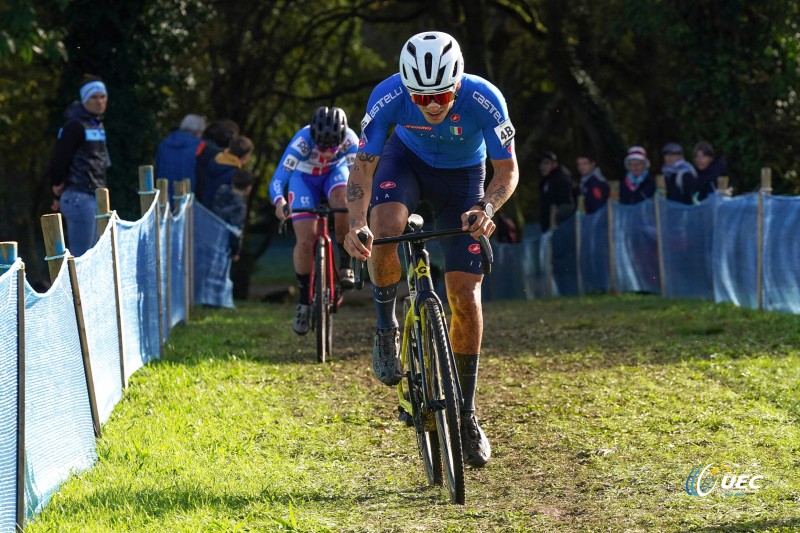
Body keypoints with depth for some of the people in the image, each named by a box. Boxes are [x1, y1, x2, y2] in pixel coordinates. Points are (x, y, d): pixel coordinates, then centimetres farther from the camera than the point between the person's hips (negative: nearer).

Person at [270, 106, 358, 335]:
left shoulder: (350, 141, -32)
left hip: (336, 172, 1)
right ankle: (303, 300, 5)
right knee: (305, 242, -14)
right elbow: (277, 181, -38)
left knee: (344, 202, -34)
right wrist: (279, 202, -60)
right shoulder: (301, 142, -37)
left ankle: (345, 263, -13)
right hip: (304, 177, -1)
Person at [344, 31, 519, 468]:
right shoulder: (388, 96, -32)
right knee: (386, 227, -35)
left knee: (464, 294, -8)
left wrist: (487, 209, -43)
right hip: (407, 159, 0)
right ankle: (385, 329, -9)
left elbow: (507, 171, -22)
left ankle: (466, 414, 6)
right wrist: (356, 222, -40)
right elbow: (363, 166, -23)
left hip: (462, 175, 0)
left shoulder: (485, 100, -34)